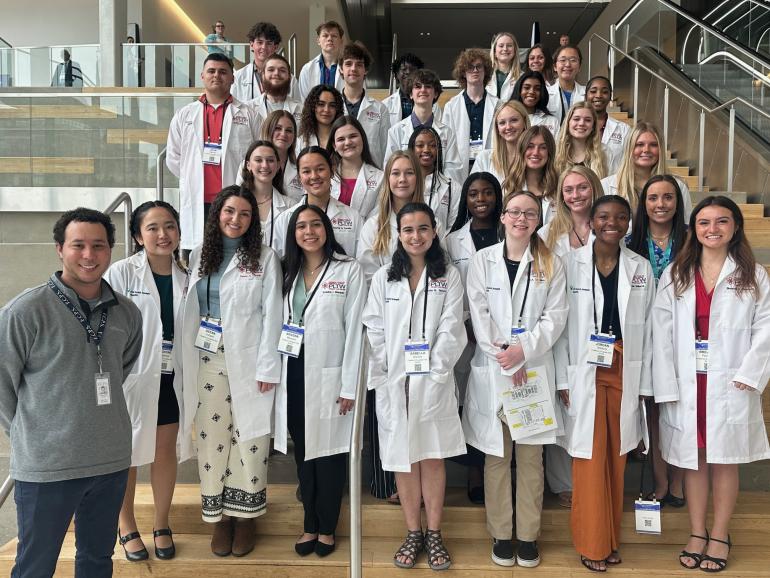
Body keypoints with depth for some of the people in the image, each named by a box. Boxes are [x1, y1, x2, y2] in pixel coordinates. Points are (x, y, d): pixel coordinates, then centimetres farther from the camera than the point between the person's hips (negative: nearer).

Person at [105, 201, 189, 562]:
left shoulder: (186, 278, 1)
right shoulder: (121, 273, -12)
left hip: (170, 379, 4)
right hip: (130, 378, -3)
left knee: (166, 452, 15)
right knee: (126, 454, 12)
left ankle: (161, 525, 34)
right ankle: (126, 526, 33)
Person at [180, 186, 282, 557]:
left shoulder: (264, 258, -1)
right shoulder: (199, 256, 9)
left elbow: (271, 315, -5)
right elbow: (191, 311, 8)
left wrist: (267, 367, -10)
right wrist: (188, 362, 2)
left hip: (248, 363, -3)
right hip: (208, 362, 3)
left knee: (248, 438, 3)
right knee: (212, 438, 7)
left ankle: (245, 515, 19)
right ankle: (218, 515, 21)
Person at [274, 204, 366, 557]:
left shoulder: (349, 270, -5)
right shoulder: (289, 272, 10)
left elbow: (354, 330, -9)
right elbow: (281, 325, 10)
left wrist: (349, 386, -11)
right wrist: (275, 373, 4)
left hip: (329, 376, -4)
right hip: (294, 375, 5)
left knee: (329, 454, 5)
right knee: (303, 453, 12)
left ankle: (327, 528, 22)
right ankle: (309, 525, 27)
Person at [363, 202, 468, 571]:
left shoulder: (448, 277, 2)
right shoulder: (383, 278, 6)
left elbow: (450, 330, -5)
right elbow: (375, 332, 1)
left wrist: (432, 376, -12)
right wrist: (383, 380, -7)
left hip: (434, 382, -1)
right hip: (393, 383, 1)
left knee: (433, 457, 6)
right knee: (403, 459, 9)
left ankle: (434, 535, 20)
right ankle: (413, 533, 23)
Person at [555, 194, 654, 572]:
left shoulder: (641, 268, 5)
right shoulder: (570, 263, -4)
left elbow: (646, 330, 7)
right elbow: (560, 325, -4)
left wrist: (644, 383, 4)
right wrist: (563, 379, -9)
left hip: (625, 374, 3)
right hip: (584, 374, -3)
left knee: (616, 460, 11)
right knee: (590, 459, 2)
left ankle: (611, 539, 26)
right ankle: (592, 544, 17)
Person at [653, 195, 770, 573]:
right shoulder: (675, 274, 5)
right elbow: (662, 332, -2)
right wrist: (666, 386, -9)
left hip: (730, 385, -1)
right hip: (685, 385, 1)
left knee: (724, 460, 7)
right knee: (693, 459, 9)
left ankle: (720, 536, 22)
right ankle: (697, 534, 23)